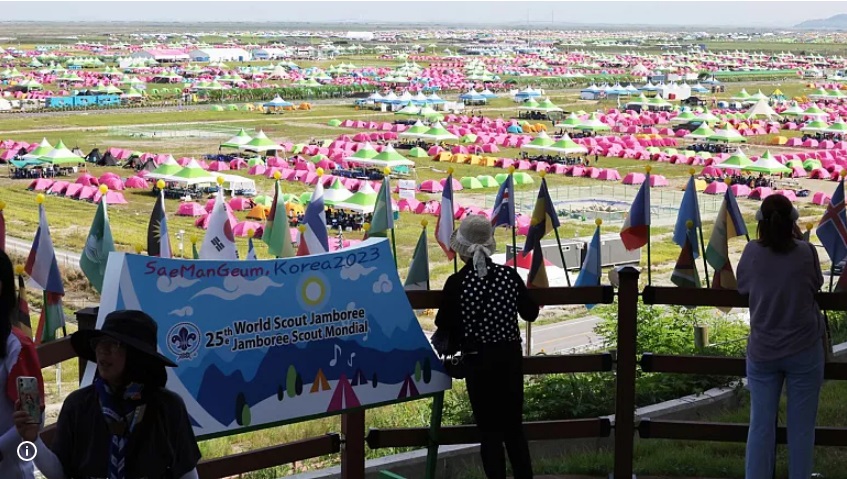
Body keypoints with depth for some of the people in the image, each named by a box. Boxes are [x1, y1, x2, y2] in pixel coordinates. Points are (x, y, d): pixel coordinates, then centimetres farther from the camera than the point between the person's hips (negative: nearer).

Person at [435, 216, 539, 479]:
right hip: (510, 357, 3)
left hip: (479, 360, -3)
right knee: (514, 426, 14)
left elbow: (444, 323, -6)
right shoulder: (510, 275, -4)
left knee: (490, 430, 5)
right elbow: (530, 313, 5)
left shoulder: (457, 282, -12)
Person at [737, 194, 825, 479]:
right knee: (801, 428, 6)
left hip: (762, 352, 1)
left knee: (761, 426, 7)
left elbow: (742, 287, 8)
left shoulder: (752, 252, -8)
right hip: (804, 351, -1)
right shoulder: (806, 252, -11)